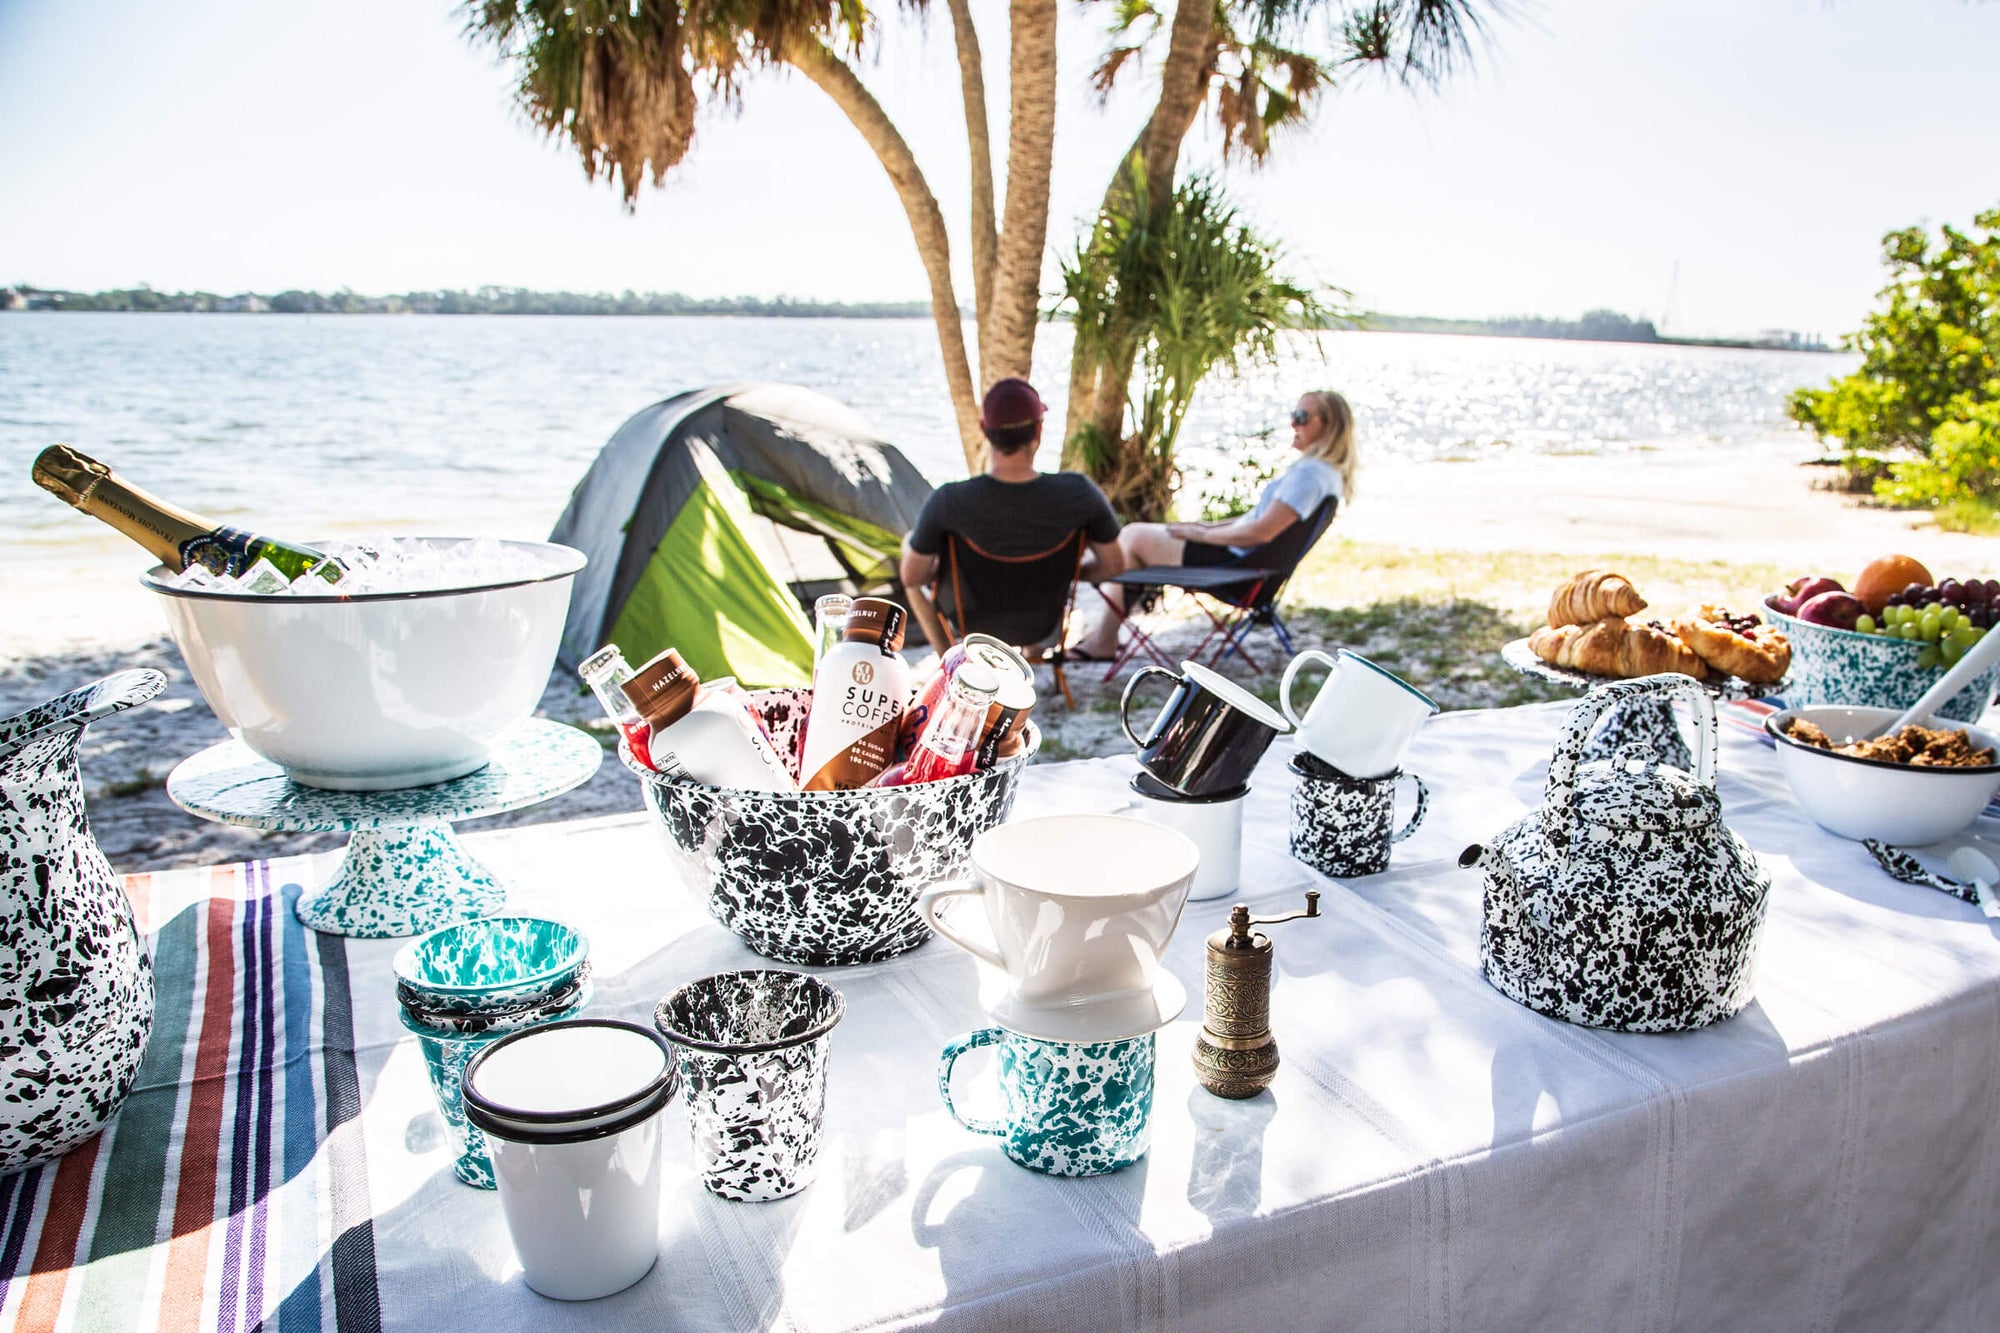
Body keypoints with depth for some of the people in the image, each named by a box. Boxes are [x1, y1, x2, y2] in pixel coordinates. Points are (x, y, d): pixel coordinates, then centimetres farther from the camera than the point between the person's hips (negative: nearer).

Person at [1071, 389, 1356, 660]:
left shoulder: (1310, 473, -19)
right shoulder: (1326, 472, 13)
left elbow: (1262, 531, -26)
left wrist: (1203, 534, -14)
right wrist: (1212, 526, 12)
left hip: (1241, 565, -11)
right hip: (1246, 558, 11)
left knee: (1132, 538, -7)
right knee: (1133, 532, 11)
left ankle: (1103, 642, -1)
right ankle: (1103, 631, 5)